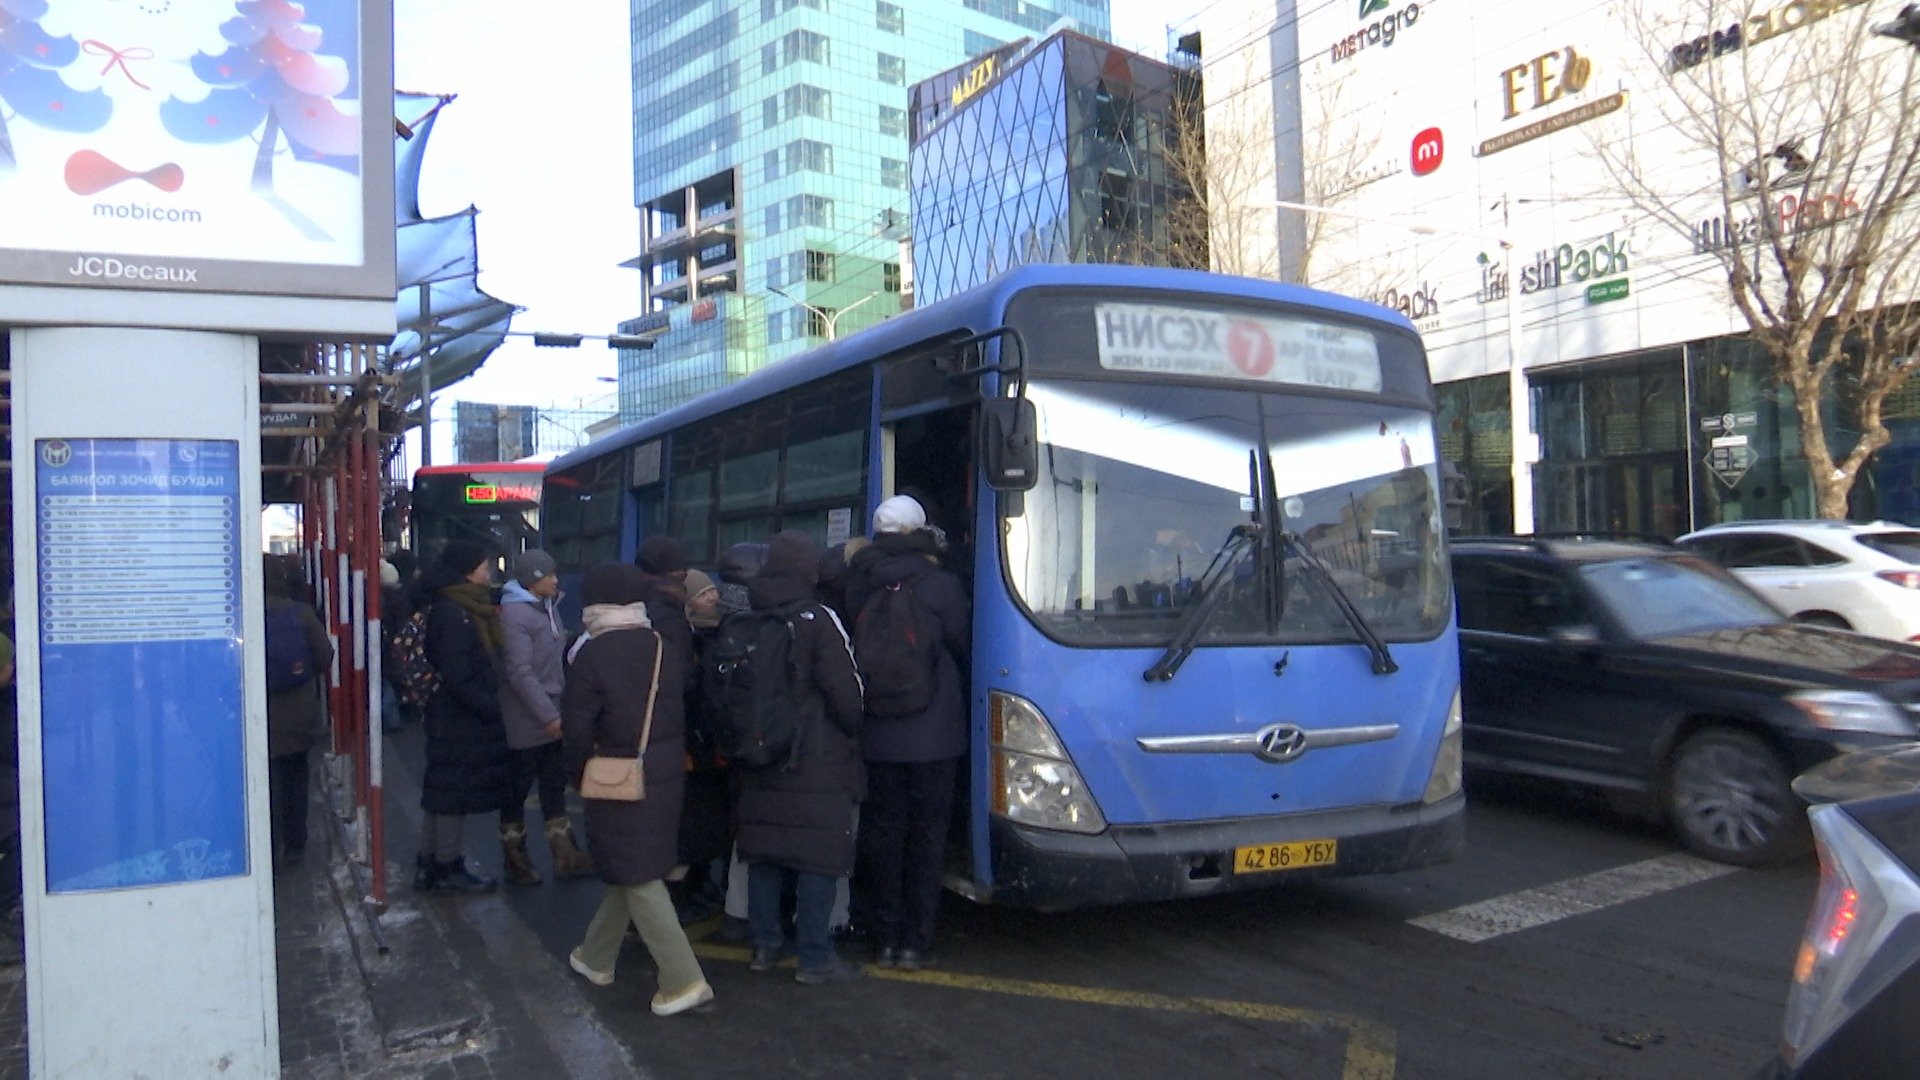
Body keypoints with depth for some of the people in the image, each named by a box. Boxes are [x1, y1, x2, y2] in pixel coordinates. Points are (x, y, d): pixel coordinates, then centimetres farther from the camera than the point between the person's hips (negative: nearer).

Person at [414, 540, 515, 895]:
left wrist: (489, 703, 11)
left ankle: (428, 866, 26)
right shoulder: (451, 614, -19)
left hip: (455, 719, 10)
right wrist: (490, 708, -19)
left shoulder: (464, 609, 12)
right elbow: (456, 675, -24)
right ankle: (446, 868, 13)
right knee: (454, 793, 2)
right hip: (460, 721, -10)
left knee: (446, 793, 16)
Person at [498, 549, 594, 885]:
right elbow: (520, 672, -22)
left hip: (550, 716, 8)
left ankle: (564, 854, 22)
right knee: (517, 790, 6)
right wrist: (548, 716, -22)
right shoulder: (513, 613, -17)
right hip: (525, 722, -8)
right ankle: (515, 860, 20)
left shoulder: (547, 608, 10)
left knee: (554, 786, 14)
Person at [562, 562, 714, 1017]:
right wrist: (671, 758, 15)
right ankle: (596, 956, 37)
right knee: (632, 868, 19)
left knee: (639, 878, -1)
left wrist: (577, 774, 3)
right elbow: (682, 710, 6)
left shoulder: (592, 655, -13)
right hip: (666, 774, 6)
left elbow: (578, 727, -13)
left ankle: (683, 980, -5)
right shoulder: (663, 647, 3)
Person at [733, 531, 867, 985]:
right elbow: (845, 694, -12)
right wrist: (852, 733, 6)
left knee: (763, 852, 14)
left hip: (759, 760, 7)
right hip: (817, 765, -6)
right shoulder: (818, 620, -13)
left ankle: (764, 944, 23)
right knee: (819, 858, -1)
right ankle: (815, 957, 1)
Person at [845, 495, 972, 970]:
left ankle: (884, 938, 17)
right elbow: (964, 650, 4)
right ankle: (915, 942, 9)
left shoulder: (858, 585, 0)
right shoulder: (942, 585, -8)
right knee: (927, 835, 6)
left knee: (881, 833, 11)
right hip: (933, 734, -2)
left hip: (874, 735, 3)